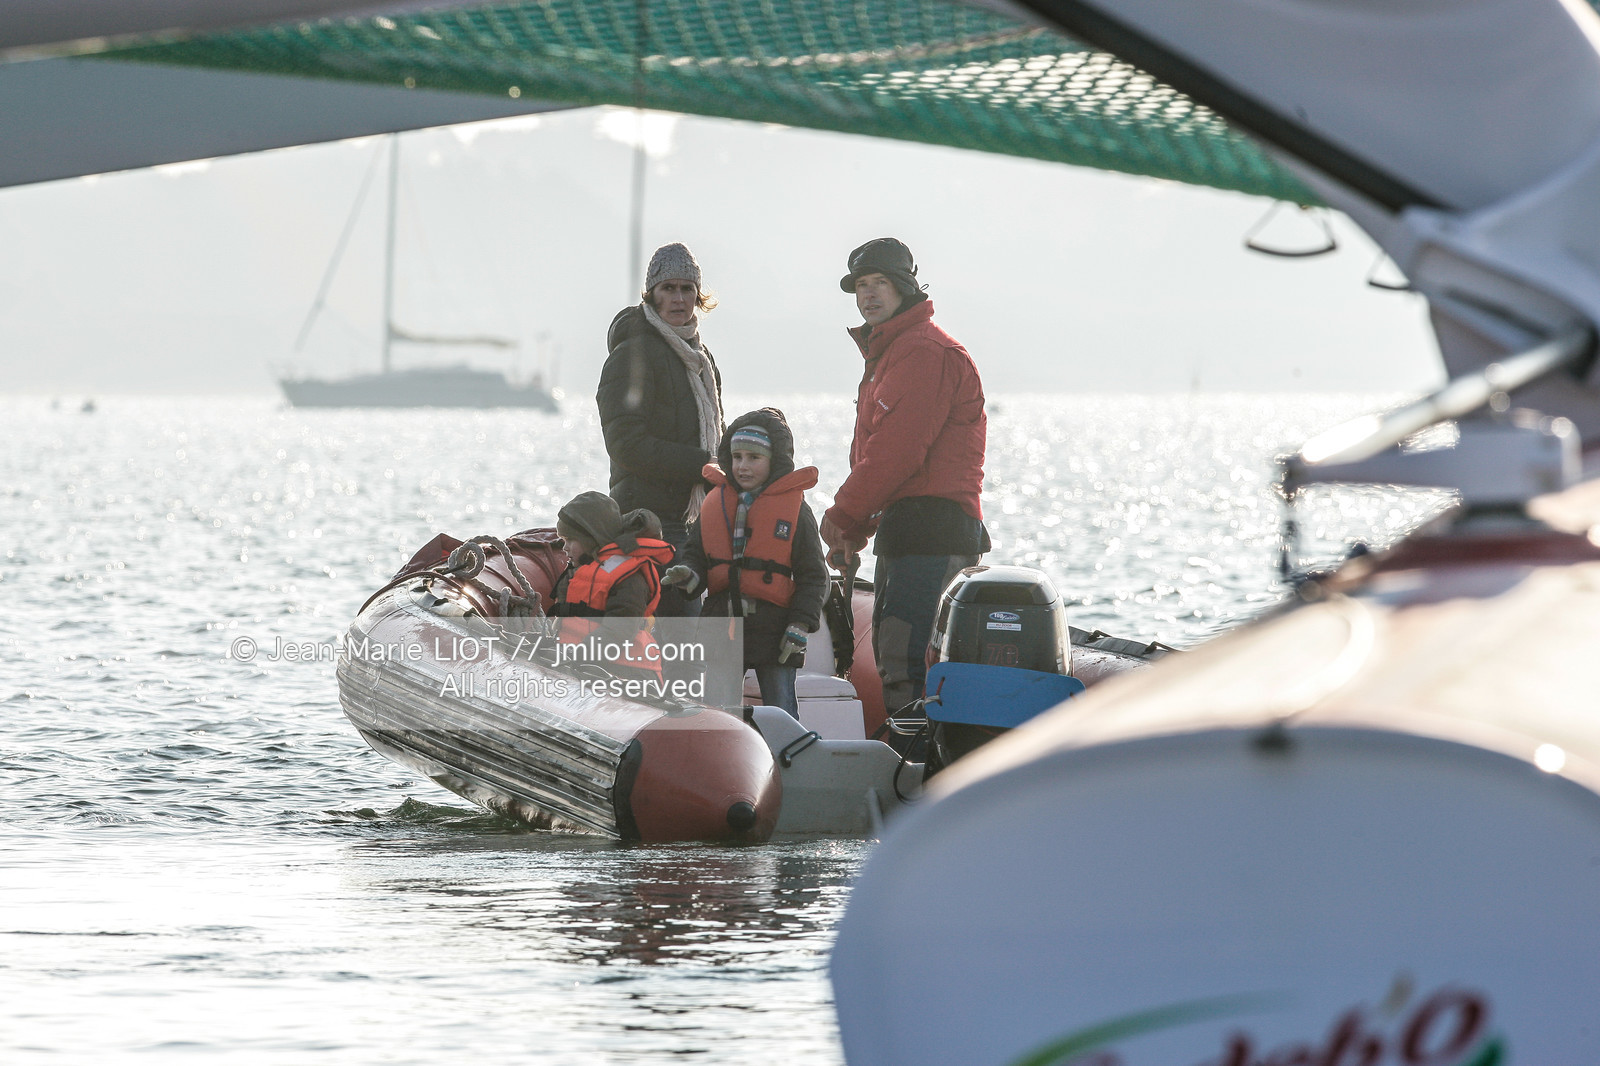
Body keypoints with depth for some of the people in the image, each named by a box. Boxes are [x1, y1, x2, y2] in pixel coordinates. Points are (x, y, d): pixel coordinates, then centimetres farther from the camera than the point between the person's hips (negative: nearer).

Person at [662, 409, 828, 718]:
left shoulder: (795, 509, -3)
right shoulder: (715, 503, 8)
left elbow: (812, 576, -2)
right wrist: (689, 574, -10)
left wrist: (800, 625, -9)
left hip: (774, 630, -4)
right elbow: (696, 551, 13)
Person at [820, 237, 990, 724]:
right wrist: (855, 527, 14)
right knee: (892, 662, 13)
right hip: (900, 529, 12)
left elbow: (897, 450, -18)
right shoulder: (887, 354, 24)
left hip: (931, 525, -12)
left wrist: (843, 517, -8)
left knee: (906, 664, -19)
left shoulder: (925, 353, -11)